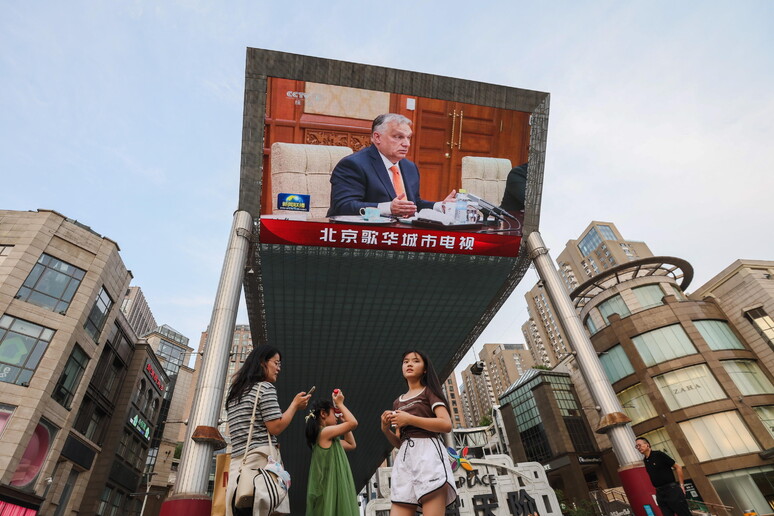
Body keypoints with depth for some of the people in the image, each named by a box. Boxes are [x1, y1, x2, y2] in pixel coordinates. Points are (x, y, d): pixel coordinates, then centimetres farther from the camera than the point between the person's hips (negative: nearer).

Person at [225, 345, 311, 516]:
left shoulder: (235, 392, 20)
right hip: (261, 459, -8)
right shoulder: (265, 387, -6)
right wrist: (295, 405, 1)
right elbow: (276, 428, -11)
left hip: (237, 462, 8)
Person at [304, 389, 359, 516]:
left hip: (334, 487, 10)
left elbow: (351, 445, 23)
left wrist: (342, 420, 21)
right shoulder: (324, 432, -13)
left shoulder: (328, 439, 17)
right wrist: (340, 404, -5)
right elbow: (353, 423, -18)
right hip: (331, 487, -10)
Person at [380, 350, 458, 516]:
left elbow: (446, 424, -8)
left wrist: (409, 419, -10)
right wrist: (385, 429, 1)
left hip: (427, 452, -5)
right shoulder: (398, 402, 24)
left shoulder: (429, 391, 9)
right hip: (404, 458, 5)